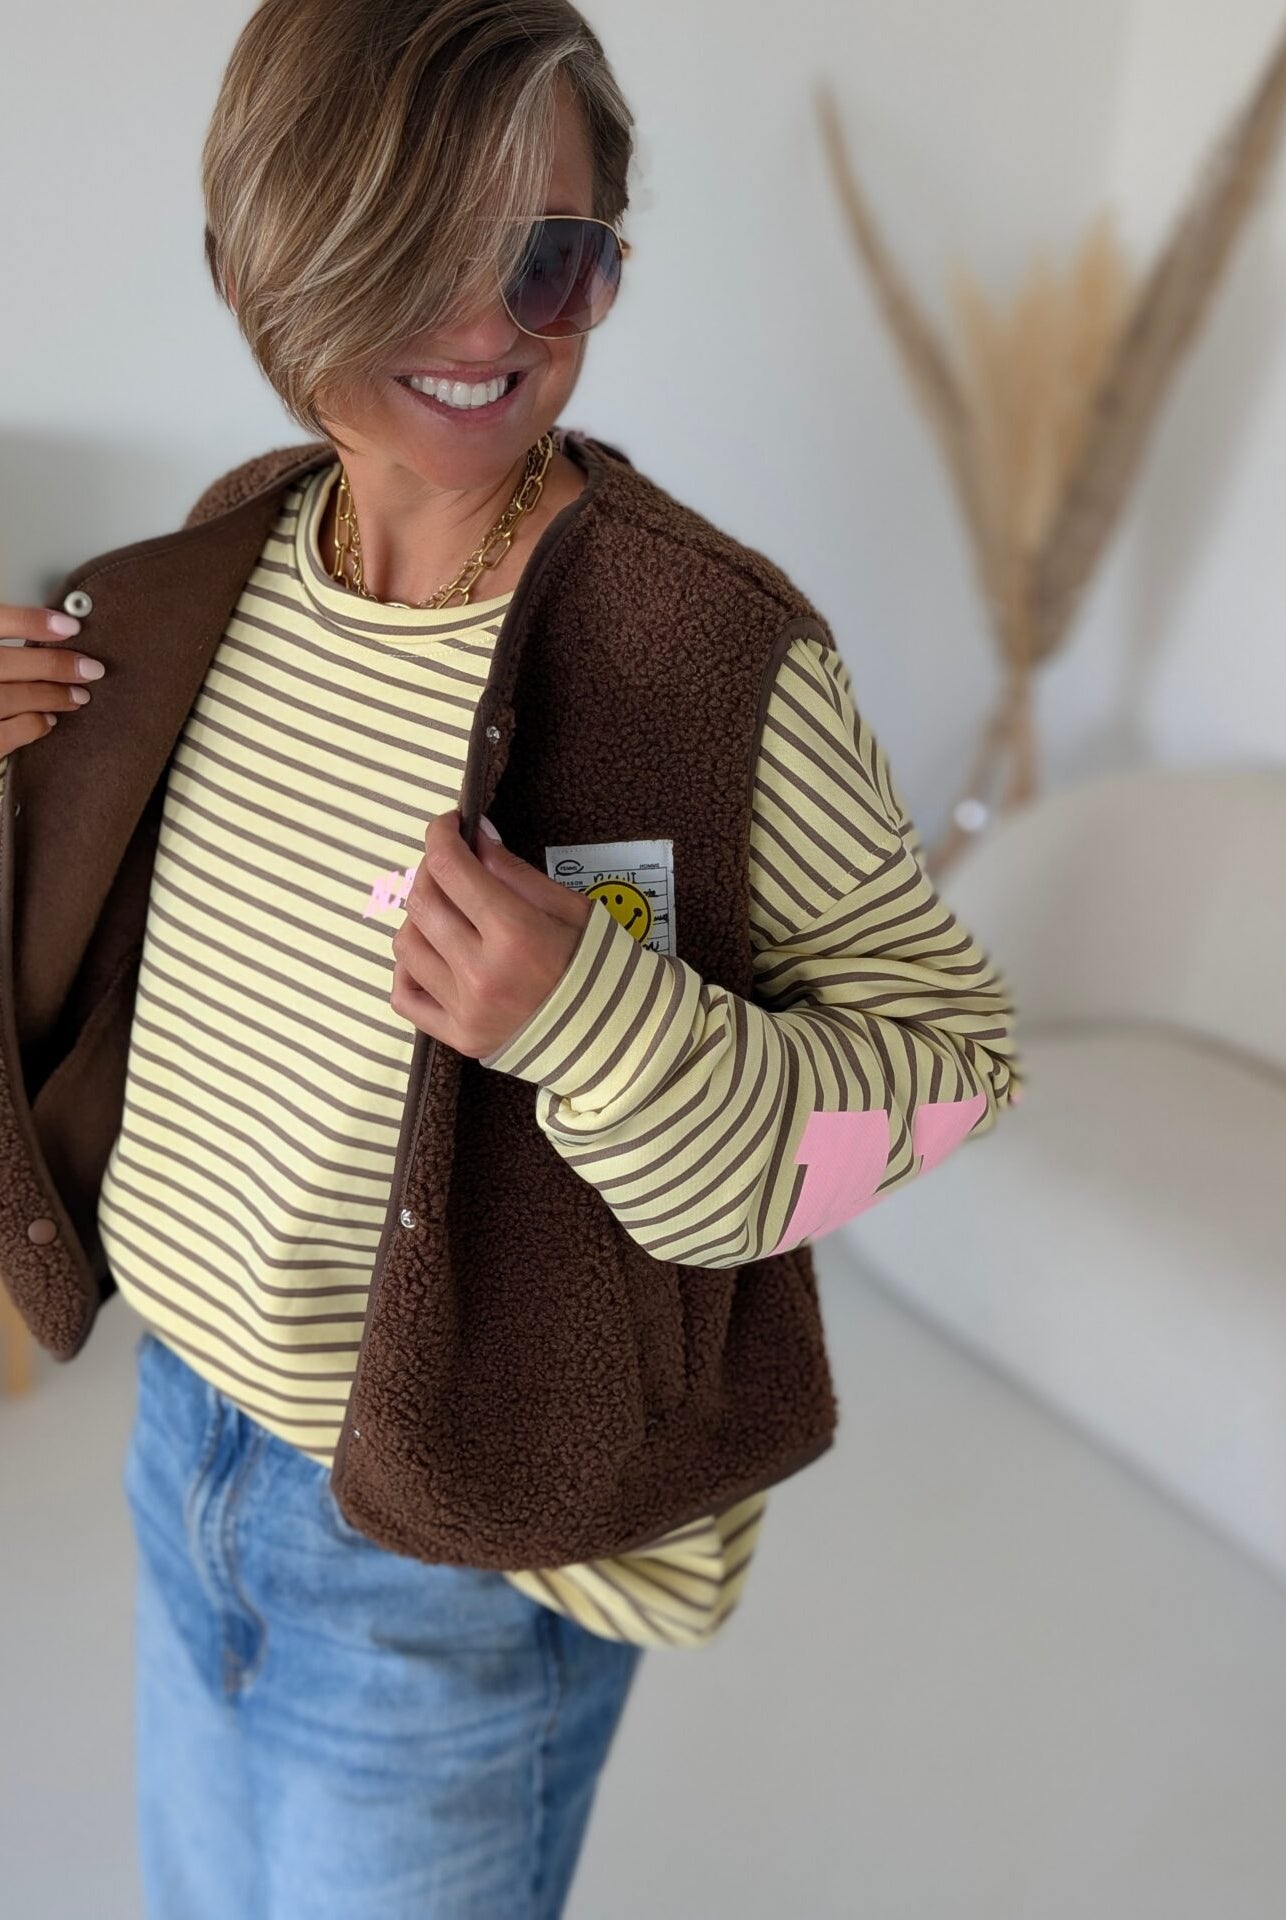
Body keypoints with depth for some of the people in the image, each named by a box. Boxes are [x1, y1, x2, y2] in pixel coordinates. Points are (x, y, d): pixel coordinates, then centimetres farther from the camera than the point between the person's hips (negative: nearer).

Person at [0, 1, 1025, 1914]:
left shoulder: (717, 650, -26)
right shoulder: (223, 556, -6)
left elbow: (952, 1044, -18)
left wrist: (598, 1020, -34)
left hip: (461, 1552, -6)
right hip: (187, 1433, 7)